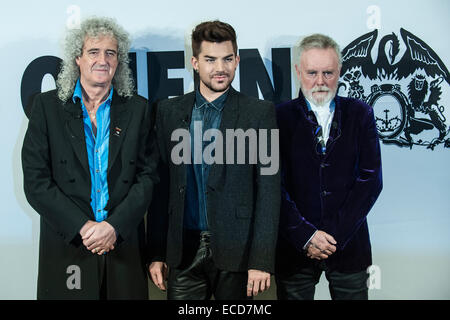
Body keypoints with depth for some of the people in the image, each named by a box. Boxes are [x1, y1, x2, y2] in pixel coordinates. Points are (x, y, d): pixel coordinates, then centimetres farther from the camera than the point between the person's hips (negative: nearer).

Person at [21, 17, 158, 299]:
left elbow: (147, 175, 0)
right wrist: (82, 227, -13)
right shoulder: (48, 105, 1)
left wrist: (115, 226, -12)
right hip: (67, 247, -1)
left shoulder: (138, 109, 5)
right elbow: (36, 181, -4)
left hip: (124, 248, 1)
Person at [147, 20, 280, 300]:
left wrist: (262, 260, -10)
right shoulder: (170, 111, 7)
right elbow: (161, 186, 7)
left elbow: (269, 190, -4)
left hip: (235, 252, -2)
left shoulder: (260, 113, -1)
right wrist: (156, 253, 3)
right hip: (183, 251, 2)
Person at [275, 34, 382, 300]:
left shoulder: (360, 115, 3)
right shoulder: (280, 117, -1)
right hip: (294, 248, -1)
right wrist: (305, 236, -13)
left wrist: (335, 235, -10)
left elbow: (371, 179, -3)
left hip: (348, 245, 1)